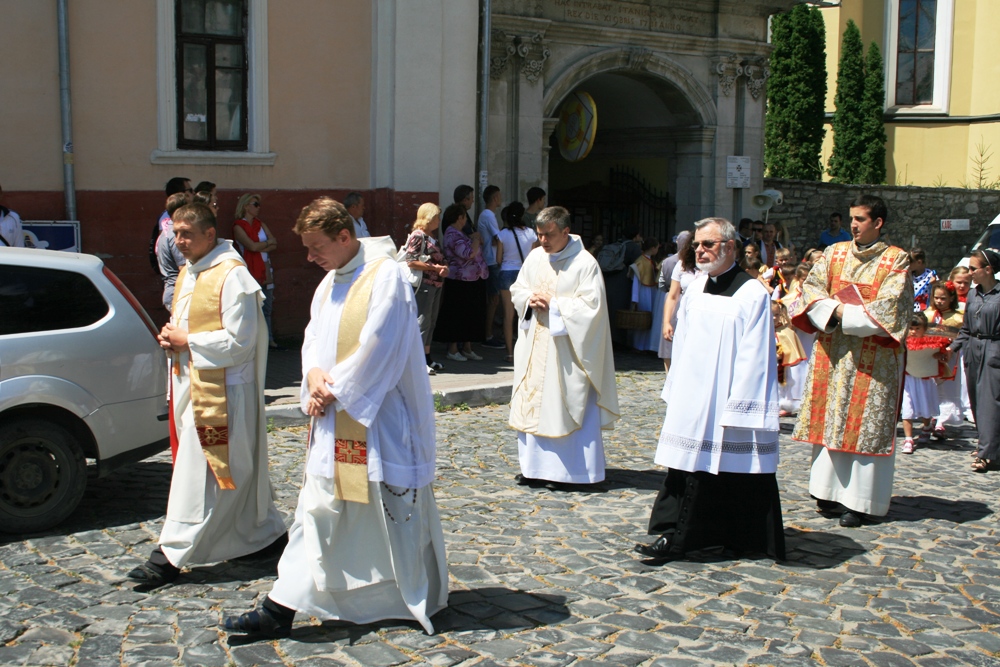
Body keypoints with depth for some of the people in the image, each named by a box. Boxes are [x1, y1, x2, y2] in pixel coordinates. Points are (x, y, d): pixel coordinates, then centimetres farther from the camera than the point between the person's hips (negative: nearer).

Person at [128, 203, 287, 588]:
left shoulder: (232, 276, -15)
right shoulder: (188, 273, 13)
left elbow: (239, 341, -19)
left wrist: (187, 341, -14)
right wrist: (172, 337, 2)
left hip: (222, 391, -9)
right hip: (191, 383, 9)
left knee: (200, 473, -3)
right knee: (239, 469, 15)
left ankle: (172, 554, 2)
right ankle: (267, 534, 26)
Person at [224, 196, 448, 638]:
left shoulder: (385, 277, -14)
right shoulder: (330, 282, 12)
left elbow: (376, 349, -19)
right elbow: (313, 338, 14)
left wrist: (334, 392, -13)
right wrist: (313, 373, -7)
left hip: (379, 421, -8)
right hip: (334, 422, 8)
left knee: (395, 512, 5)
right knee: (318, 511, 8)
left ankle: (423, 601, 24)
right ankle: (280, 609, 12)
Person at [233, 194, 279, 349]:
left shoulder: (261, 225, 16)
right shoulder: (238, 227, -3)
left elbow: (274, 245, 6)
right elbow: (252, 246, -15)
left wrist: (261, 248, -11)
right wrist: (268, 242, 1)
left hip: (265, 270, 6)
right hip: (250, 271, -6)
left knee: (267, 308, 7)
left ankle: (268, 338, 11)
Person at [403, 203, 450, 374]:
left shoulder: (433, 237, 16)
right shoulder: (418, 236, -10)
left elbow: (440, 258, 22)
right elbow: (411, 262, -18)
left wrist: (445, 267, -1)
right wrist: (435, 268, -17)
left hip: (436, 284, 9)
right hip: (423, 284, -9)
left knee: (431, 321, 12)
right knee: (422, 320, -8)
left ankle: (427, 358, 20)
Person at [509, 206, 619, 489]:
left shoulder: (585, 263, -11)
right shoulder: (534, 257, 6)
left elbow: (592, 306, -16)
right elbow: (517, 290, 15)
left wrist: (553, 303, -16)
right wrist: (530, 298, -7)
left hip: (566, 350, -6)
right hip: (534, 346, 6)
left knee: (565, 408, -3)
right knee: (532, 404, 9)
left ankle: (563, 470, 5)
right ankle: (535, 466, 19)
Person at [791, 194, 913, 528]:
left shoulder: (896, 260, -2)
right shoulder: (835, 253, 10)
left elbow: (890, 305, -13)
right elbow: (811, 288, 2)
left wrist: (845, 314, -15)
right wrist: (835, 310, -15)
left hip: (873, 358, -4)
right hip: (832, 353, 4)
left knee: (865, 423, -3)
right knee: (829, 419, 5)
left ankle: (857, 500, 0)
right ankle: (830, 490, 14)